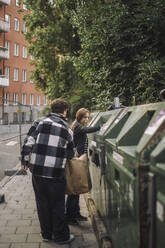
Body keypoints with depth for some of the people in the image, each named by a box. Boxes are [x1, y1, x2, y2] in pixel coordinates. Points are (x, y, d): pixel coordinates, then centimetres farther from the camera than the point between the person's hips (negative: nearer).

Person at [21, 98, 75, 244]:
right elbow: (70, 153, 11)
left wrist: (25, 161, 10)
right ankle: (61, 236, 21)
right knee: (57, 205, 11)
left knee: (42, 204, 15)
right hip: (56, 173, -2)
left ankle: (46, 234, 28)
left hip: (37, 171, 2)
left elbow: (28, 143, -1)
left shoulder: (40, 122, 3)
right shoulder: (67, 129, 2)